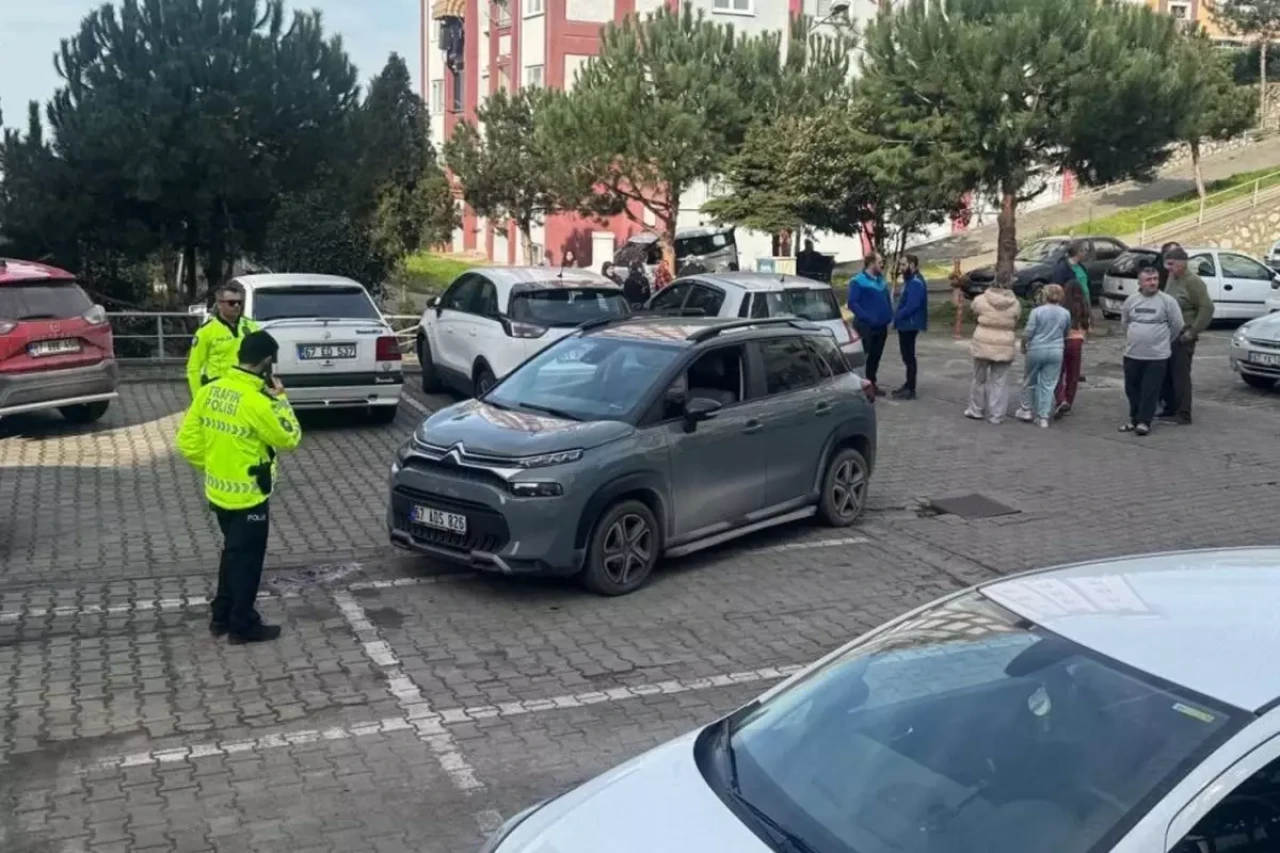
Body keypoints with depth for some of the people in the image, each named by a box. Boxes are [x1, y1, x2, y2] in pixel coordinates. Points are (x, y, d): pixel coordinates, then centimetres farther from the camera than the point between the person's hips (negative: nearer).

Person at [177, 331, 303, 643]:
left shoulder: (209, 391, -2)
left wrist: (211, 465, 15)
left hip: (218, 491, 7)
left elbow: (188, 441, 4)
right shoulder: (257, 402, -25)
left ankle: (221, 617, 32)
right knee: (247, 559, 7)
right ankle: (243, 625, 18)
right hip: (248, 497, -7)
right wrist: (279, 399, -6)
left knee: (232, 553, 22)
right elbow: (289, 439, -12)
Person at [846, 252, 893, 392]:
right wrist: (867, 317, -21)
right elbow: (852, 303, -16)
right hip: (865, 326, -7)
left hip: (881, 326, 7)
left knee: (876, 356, 13)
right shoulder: (858, 281, -10)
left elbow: (888, 301, 20)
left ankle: (871, 383, 23)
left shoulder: (881, 281, 13)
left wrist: (889, 319, 8)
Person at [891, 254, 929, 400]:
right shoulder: (911, 281, 16)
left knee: (909, 357, -6)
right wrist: (898, 317, 7)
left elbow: (912, 306, -27)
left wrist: (897, 316, -17)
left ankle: (911, 390, -3)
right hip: (906, 324, 11)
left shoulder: (916, 283, -19)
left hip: (909, 324, -11)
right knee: (907, 356, 16)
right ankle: (908, 385, 25)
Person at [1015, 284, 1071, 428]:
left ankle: (1026, 410, 25)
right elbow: (1066, 334, 14)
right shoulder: (1066, 313, 1)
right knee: (1048, 385, 5)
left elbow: (1027, 333, -12)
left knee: (1030, 381, 15)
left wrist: (1023, 346, 3)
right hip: (1056, 352, 2)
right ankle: (1043, 417, 3)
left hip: (1036, 350, -2)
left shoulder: (1037, 311, -10)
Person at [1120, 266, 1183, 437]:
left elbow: (1177, 325, 0)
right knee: (1132, 388, 11)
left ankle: (1144, 421, 2)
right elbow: (1125, 322, 19)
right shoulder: (1131, 300, 5)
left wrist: (1164, 340, 8)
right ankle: (1134, 418, 25)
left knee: (1150, 390, -3)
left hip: (1157, 355, -4)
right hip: (1132, 354, 4)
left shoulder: (1167, 301, -6)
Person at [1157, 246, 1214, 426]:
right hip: (1168, 335, 8)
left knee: (1181, 375, -5)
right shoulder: (1171, 278, 11)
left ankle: (1183, 415, 0)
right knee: (1165, 374, 11)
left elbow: (1207, 308, -17)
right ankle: (1170, 408, 23)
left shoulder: (1193, 282, -14)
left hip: (1182, 338, -8)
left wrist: (1192, 332, -17)